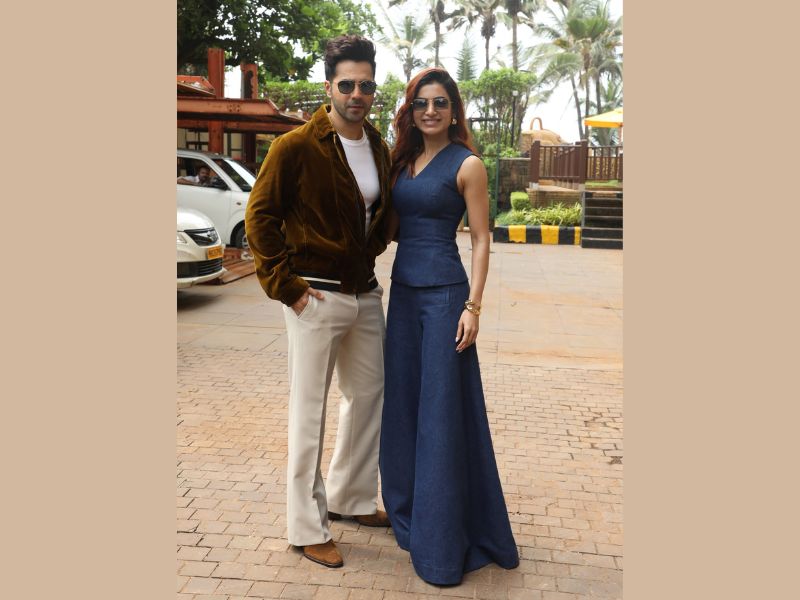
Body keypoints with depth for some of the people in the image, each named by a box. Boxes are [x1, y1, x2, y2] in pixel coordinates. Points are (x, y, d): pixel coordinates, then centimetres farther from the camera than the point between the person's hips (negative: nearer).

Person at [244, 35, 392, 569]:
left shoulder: (380, 149, 8)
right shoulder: (296, 147, -12)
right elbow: (259, 217, -10)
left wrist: (371, 255, 10)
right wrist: (286, 285, -13)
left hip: (366, 294, 7)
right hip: (317, 298, -7)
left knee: (369, 395, 16)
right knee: (310, 411, 2)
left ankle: (351, 498, 37)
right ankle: (307, 528, 16)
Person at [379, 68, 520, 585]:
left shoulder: (467, 165, -6)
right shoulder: (403, 161, 12)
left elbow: (481, 240, -8)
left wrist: (473, 306, -14)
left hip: (444, 294, -7)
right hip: (403, 290, 7)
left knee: (443, 410, -1)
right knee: (404, 403, 14)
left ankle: (443, 541, 12)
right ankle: (409, 511, 32)